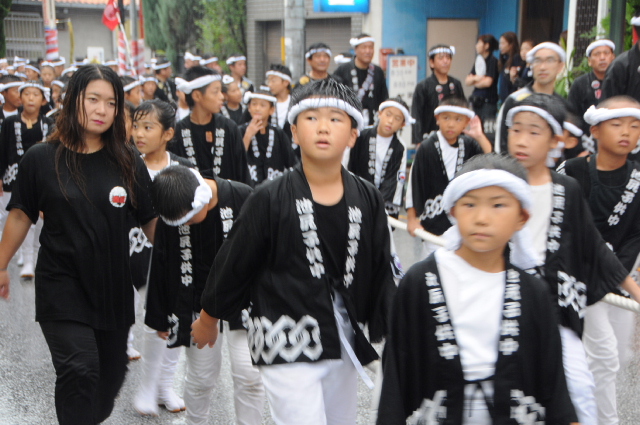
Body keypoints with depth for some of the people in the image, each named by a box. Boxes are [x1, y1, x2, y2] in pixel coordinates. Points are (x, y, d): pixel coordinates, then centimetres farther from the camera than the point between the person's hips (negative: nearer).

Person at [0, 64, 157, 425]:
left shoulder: (127, 161, -1)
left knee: (111, 374, 14)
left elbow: (151, 220, 1)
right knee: (80, 370, -16)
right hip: (62, 286, -3)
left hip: (113, 287, 3)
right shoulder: (41, 158, -5)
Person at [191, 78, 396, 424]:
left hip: (345, 343, 5)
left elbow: (381, 273, 8)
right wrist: (209, 319, 10)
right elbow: (233, 265, 0)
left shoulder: (368, 200, 0)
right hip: (287, 345, -5)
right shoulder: (270, 200, -10)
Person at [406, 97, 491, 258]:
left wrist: (480, 137, -15)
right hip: (434, 224, -3)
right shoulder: (427, 148, -9)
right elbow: (414, 183, -6)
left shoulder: (470, 145, 1)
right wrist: (412, 218, -3)